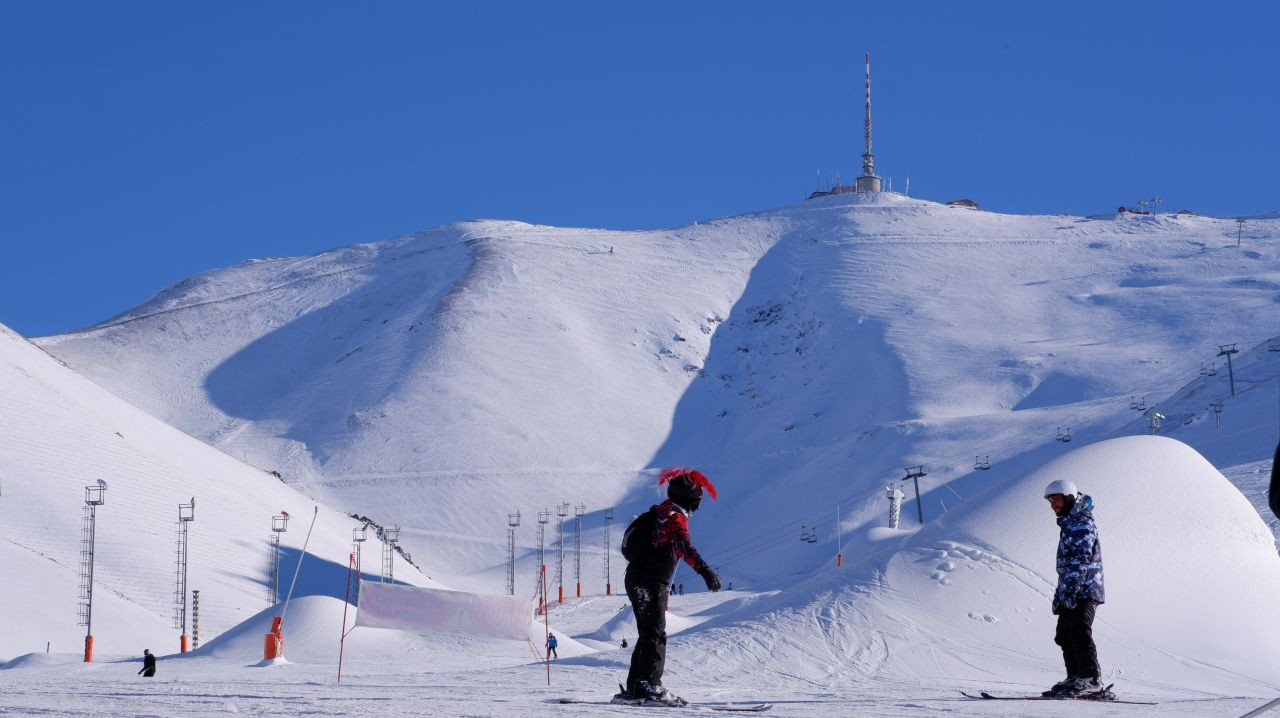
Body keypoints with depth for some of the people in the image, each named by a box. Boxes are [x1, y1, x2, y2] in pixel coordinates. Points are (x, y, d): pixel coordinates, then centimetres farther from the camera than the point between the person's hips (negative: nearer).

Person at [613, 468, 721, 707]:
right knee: (655, 635, -14)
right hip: (651, 582, -10)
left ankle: (634, 689, 13)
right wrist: (704, 570, -45)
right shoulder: (675, 516, -12)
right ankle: (649, 687, -22)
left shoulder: (659, 512, 19)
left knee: (649, 635, 13)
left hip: (637, 579, 10)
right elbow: (684, 545, -31)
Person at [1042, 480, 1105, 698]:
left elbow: (1081, 559, -20)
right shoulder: (1068, 524, 22)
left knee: (1080, 635, -12)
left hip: (1083, 591, -10)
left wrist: (1070, 589, -26)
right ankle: (1075, 678, 13)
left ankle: (1091, 678, -12)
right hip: (1070, 593, 10)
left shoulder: (1082, 524, -11)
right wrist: (1060, 593, 24)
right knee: (1064, 636, 10)